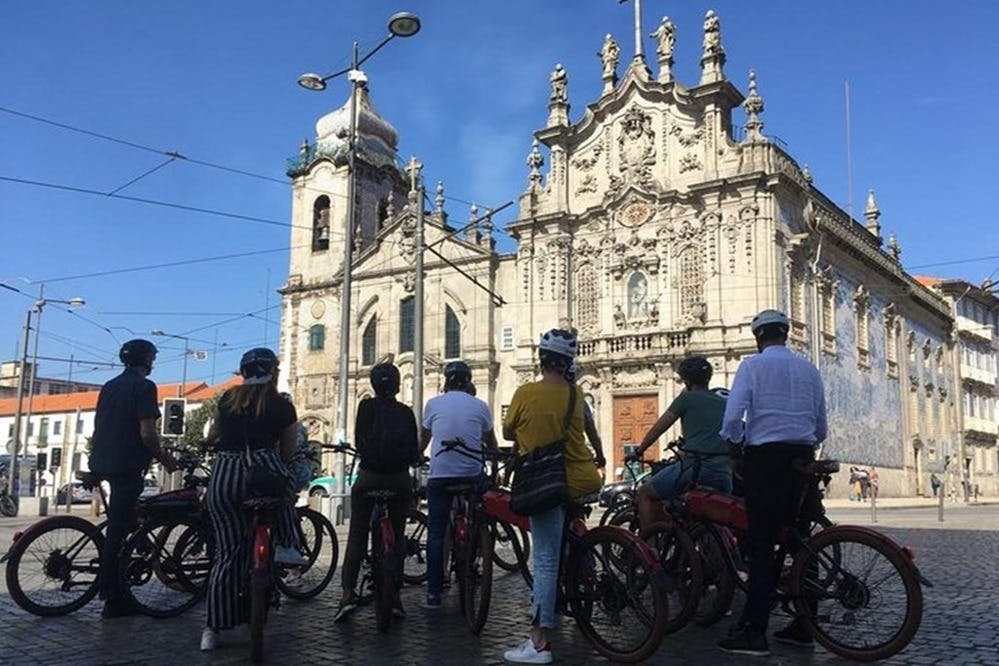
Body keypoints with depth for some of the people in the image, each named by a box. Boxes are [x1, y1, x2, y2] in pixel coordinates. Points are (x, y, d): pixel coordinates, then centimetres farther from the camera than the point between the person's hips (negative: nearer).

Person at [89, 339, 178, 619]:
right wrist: (164, 458, -3)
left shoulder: (109, 386, 15)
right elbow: (147, 432, -17)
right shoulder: (144, 386, -10)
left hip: (104, 463, 8)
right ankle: (113, 601, 0)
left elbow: (98, 429, 19)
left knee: (118, 524, 19)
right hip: (127, 465, -8)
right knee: (117, 530, -5)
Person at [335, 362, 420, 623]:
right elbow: (415, 452, 6)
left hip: (368, 476, -1)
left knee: (356, 537, 5)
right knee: (397, 537, 11)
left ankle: (348, 592, -5)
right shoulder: (406, 412, 5)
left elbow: (359, 440, -1)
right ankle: (395, 596, 12)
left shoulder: (367, 406, 1)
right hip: (400, 479, 2)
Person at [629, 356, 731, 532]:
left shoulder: (687, 398, 5)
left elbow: (657, 429, 8)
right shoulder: (725, 402, 20)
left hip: (694, 466, -5)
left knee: (645, 493, 10)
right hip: (723, 473, 5)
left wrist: (638, 452, 22)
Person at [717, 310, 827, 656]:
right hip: (802, 458, 5)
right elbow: (821, 427, 15)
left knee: (762, 543, -6)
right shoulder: (809, 369, 13)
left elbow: (732, 417, -12)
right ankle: (803, 625, 17)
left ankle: (753, 631, -6)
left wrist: (733, 445, 7)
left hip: (765, 457, -5)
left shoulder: (753, 365, -3)